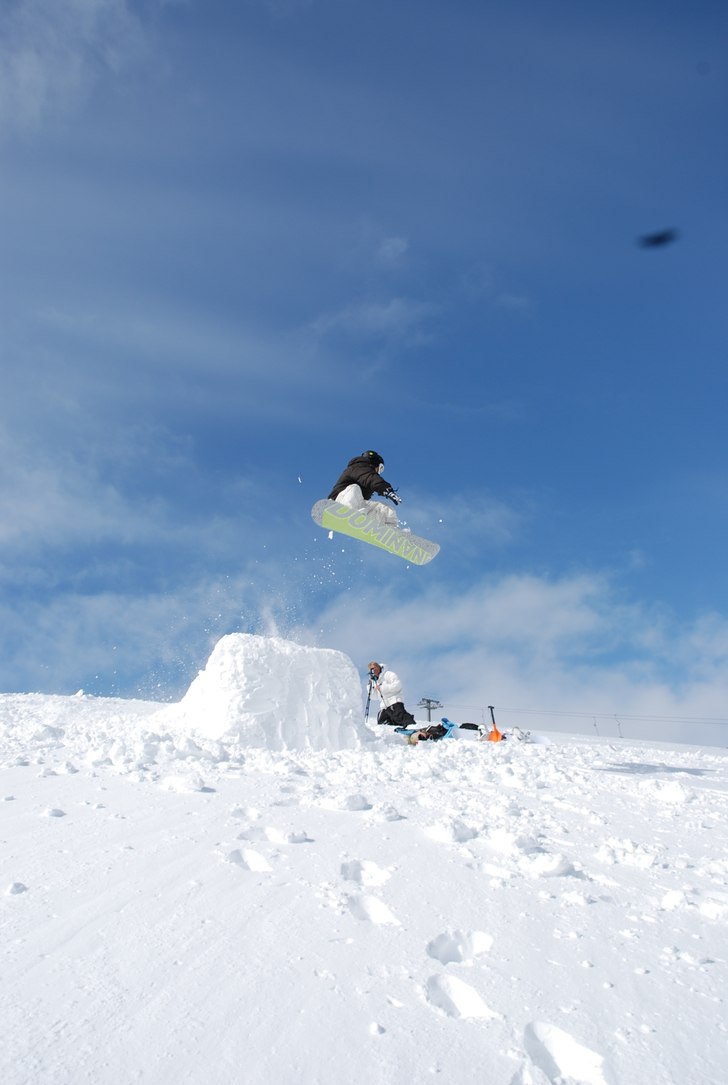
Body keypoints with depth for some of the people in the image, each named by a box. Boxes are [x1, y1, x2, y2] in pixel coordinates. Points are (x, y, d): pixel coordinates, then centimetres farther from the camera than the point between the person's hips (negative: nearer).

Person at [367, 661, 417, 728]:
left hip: (394, 703, -9)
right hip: (384, 707, 9)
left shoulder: (388, 674, -1)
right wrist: (371, 685, 7)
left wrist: (382, 688, -16)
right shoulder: (375, 681, 22)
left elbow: (398, 685, -15)